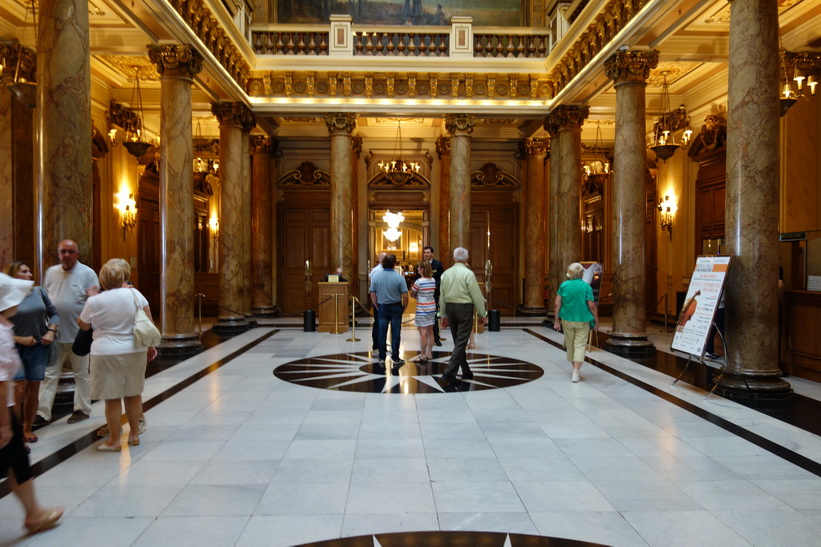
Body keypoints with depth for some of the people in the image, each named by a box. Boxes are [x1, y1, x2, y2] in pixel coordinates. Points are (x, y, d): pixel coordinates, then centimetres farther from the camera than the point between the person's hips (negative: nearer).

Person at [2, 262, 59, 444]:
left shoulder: (39, 291, 1)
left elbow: (53, 313, 10)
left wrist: (51, 331, -4)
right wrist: (20, 339, -15)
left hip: (38, 348, 3)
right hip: (15, 349, -3)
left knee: (33, 389, 8)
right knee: (19, 390, -8)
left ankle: (27, 428, 24)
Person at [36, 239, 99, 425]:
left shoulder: (87, 273, -4)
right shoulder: (51, 272, 9)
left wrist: (92, 297, -29)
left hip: (78, 333, -4)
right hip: (54, 333, 4)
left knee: (81, 374, 9)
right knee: (49, 374, 6)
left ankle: (82, 409, 20)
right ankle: (43, 413, 12)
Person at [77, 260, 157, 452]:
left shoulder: (94, 302, -6)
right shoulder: (134, 294, -2)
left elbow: (83, 325, 11)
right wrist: (150, 345, 11)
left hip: (107, 353, -3)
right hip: (135, 351, 3)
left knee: (112, 398, 5)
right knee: (133, 394, 15)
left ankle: (114, 441, 14)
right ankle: (134, 435, 26)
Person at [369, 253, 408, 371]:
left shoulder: (376, 276, -6)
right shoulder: (399, 277, -12)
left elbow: (372, 295, -1)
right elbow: (405, 296, -11)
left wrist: (377, 307, 13)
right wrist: (404, 308, 4)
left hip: (382, 307, 2)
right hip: (396, 307, -2)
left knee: (382, 333, 9)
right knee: (395, 333, 5)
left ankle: (382, 359, 15)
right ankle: (395, 359, 9)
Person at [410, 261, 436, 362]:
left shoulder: (419, 282, -16)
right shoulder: (433, 280, 4)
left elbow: (412, 295, -7)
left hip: (422, 309, -7)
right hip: (432, 307, 7)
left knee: (422, 332, -3)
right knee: (430, 331, 13)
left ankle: (423, 356, 2)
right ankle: (429, 353, 22)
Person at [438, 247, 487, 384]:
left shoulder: (446, 274, 6)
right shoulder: (468, 273, -11)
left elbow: (442, 296, 11)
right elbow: (476, 295, -10)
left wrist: (443, 315, 19)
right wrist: (482, 314, 0)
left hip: (450, 308, 6)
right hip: (464, 307, -6)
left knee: (458, 341, 15)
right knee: (461, 342, -3)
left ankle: (466, 372, 24)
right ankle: (449, 372, -10)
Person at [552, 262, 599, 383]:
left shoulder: (563, 285, -2)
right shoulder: (586, 286, -8)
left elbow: (557, 304, -4)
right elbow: (592, 306, -9)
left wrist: (556, 320, 3)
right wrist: (596, 321, 2)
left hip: (567, 320, 3)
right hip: (582, 320, -2)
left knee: (570, 346, 16)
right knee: (580, 346, 3)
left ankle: (575, 370, 29)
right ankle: (575, 374, -6)